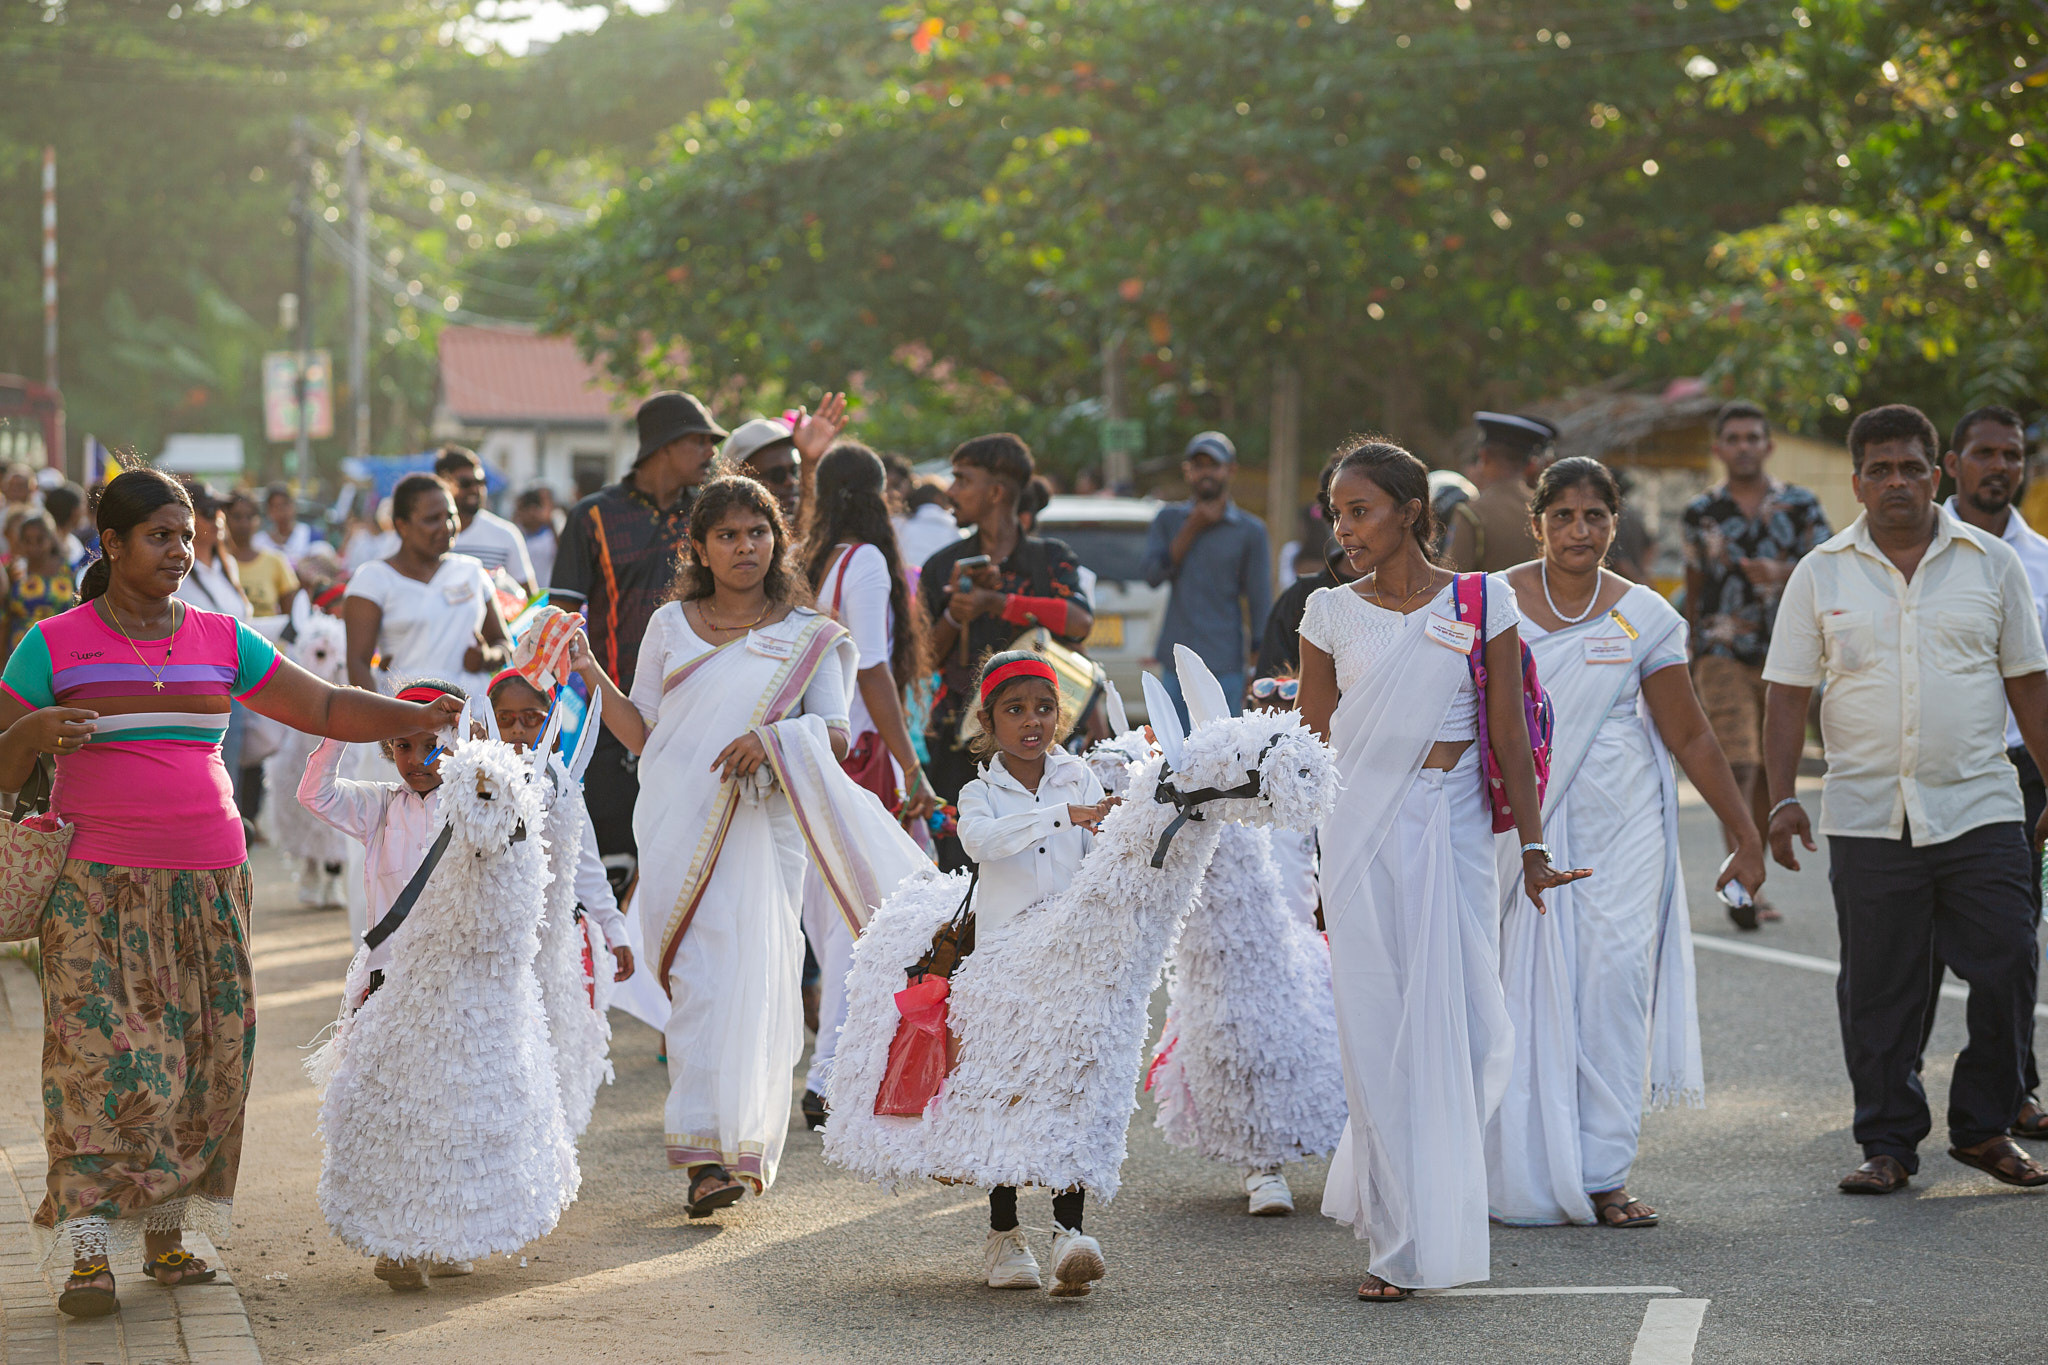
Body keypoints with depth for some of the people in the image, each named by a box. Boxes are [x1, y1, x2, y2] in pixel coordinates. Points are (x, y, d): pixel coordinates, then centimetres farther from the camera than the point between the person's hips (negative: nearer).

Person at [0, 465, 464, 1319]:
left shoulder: (221, 642, 12)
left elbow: (326, 709, 12)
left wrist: (423, 716, 0)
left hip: (209, 885, 4)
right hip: (99, 893, -4)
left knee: (204, 1059, 1)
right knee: (104, 1057, -12)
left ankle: (167, 1234, 11)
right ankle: (88, 1252, -9)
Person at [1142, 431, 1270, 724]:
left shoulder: (1250, 531, 3)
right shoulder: (1169, 519, 12)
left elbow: (1260, 604, 2)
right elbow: (1153, 575, -1)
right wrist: (1193, 528, -5)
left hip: (1224, 665, -3)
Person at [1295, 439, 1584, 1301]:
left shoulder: (1481, 604, 2)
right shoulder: (1331, 615, 5)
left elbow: (1510, 735, 5)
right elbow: (1312, 744, 9)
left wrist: (1533, 850, 4)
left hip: (1453, 829, 0)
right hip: (1361, 833, 0)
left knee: (1468, 1027, -3)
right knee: (1378, 1030, -1)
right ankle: (1400, 1245, 8)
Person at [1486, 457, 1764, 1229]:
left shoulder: (1644, 617, 3)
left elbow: (1689, 737, 9)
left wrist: (1748, 835, 9)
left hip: (1621, 825, 1)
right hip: (1521, 822, -1)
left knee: (1615, 989, -5)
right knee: (1528, 993, -3)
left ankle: (1600, 1175, 1)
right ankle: (1524, 1178, 8)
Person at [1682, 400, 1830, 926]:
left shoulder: (1800, 506, 5)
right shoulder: (1701, 512, 6)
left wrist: (1782, 575, -21)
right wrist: (1692, 652, 21)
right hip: (1723, 655, -1)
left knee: (1771, 774, 7)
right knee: (1737, 766, -16)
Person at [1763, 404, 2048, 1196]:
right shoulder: (1821, 576, 6)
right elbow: (1788, 693, 5)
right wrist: (1781, 798, -4)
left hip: (1980, 810, 0)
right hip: (1866, 818, 0)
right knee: (1879, 991, 3)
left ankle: (1984, 1129, 13)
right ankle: (1889, 1145, 13)